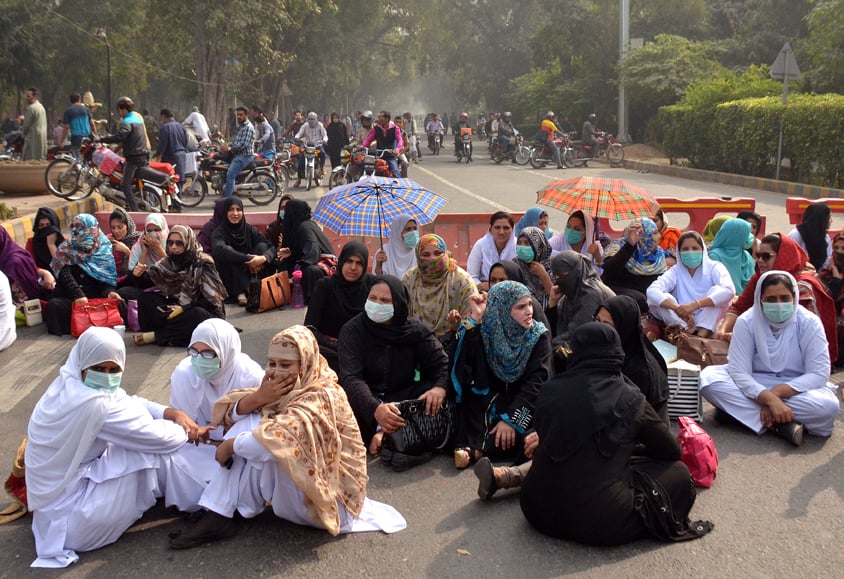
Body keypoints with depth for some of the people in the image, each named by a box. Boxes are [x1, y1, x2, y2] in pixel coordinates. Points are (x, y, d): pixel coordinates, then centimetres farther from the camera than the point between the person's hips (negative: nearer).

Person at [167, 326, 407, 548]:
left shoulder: (322, 396, -24)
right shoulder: (281, 387, 1)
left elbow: (280, 439, -40)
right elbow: (230, 411, -5)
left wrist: (230, 446, -25)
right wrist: (259, 397, -25)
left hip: (329, 491, -8)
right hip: (295, 476, 8)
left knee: (265, 445, -26)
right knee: (246, 425, -5)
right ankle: (217, 515, -11)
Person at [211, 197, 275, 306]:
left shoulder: (250, 229, 1)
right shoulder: (219, 232, -9)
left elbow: (272, 248, -9)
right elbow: (220, 250, -33)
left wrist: (263, 258, -32)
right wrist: (248, 259, -37)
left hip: (250, 273, 3)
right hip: (229, 281, -3)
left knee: (261, 246, -14)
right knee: (228, 256, -28)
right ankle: (240, 293, -28)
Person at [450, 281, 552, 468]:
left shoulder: (539, 336, -7)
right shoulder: (486, 330, -5)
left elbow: (536, 382, -15)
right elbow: (462, 358, -21)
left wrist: (511, 418, -26)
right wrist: (474, 319, -27)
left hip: (523, 402, -1)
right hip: (489, 398, 1)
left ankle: (475, 449, -39)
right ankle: (469, 443, -41)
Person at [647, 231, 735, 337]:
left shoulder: (714, 267, -1)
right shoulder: (675, 271, 4)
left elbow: (729, 290, -23)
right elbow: (652, 291, -16)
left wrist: (695, 305, -34)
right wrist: (678, 308, -33)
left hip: (710, 324, -1)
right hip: (683, 324, 1)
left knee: (717, 290, -22)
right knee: (655, 299, -17)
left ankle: (702, 335, -35)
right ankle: (687, 331, -32)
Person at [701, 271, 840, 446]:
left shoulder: (809, 322, -11)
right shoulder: (746, 322, -11)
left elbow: (819, 373, -15)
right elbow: (739, 371, -18)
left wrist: (777, 393, -27)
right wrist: (770, 399, -34)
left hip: (794, 390, -1)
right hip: (753, 385, 1)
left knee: (828, 406, -33)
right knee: (709, 376, -26)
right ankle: (781, 424, -30)